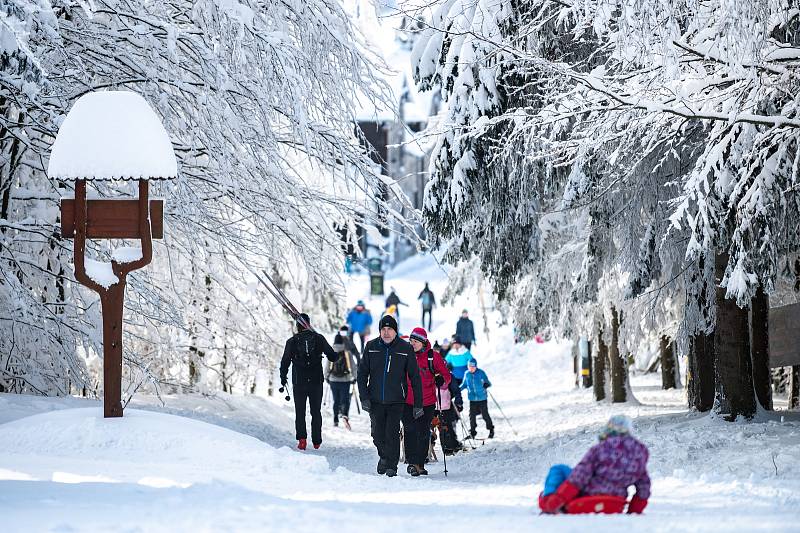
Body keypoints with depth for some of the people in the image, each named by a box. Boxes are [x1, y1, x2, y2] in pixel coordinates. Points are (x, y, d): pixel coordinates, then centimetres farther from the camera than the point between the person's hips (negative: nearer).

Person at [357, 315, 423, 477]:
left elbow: (415, 377, 1)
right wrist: (364, 397, -4)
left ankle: (391, 465, 5)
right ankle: (384, 456, 32)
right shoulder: (371, 347, 3)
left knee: (392, 433, -9)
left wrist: (418, 404, -3)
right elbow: (362, 373, 7)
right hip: (375, 400, 2)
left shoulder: (406, 349, -2)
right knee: (378, 435, 4)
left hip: (396, 401, -2)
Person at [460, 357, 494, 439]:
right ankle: (472, 432, 15)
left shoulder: (481, 373, -8)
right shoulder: (467, 374, 3)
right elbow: (464, 384, 16)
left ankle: (491, 430, 18)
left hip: (482, 398, -3)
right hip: (472, 399, 3)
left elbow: (488, 382, -5)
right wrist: (458, 389, 0)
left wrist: (487, 384, -28)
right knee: (472, 415, 1)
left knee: (485, 415, 0)